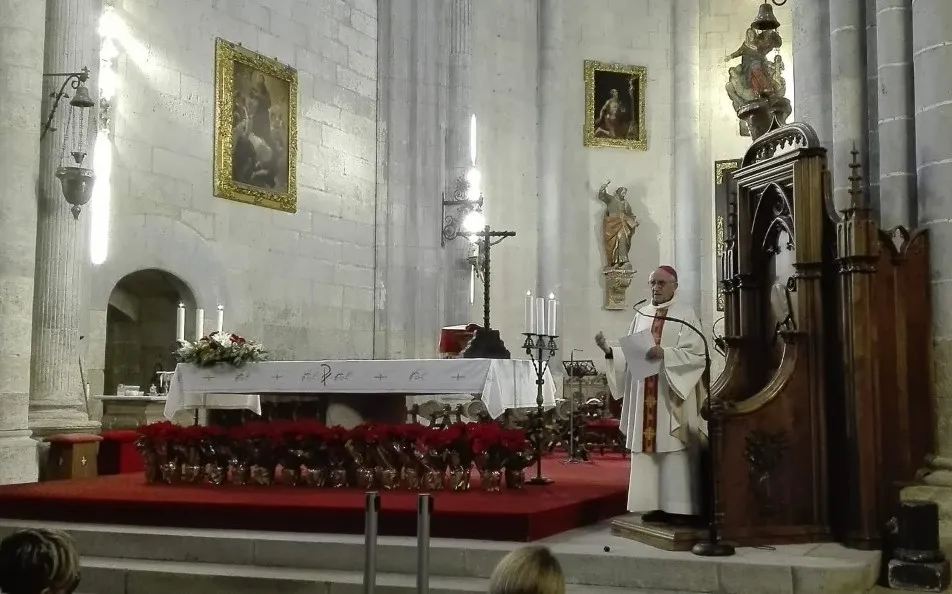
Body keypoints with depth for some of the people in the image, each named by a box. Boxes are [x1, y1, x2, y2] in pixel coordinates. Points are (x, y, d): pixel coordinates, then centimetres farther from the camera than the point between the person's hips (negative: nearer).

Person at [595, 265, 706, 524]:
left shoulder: (686, 314, -2)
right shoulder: (641, 314, 14)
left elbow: (696, 354, -12)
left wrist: (665, 353, -23)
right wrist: (610, 351, -4)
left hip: (673, 395, -5)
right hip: (645, 395, 5)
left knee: (675, 451, -5)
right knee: (648, 448, 4)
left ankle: (679, 507, -1)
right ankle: (654, 505, 10)